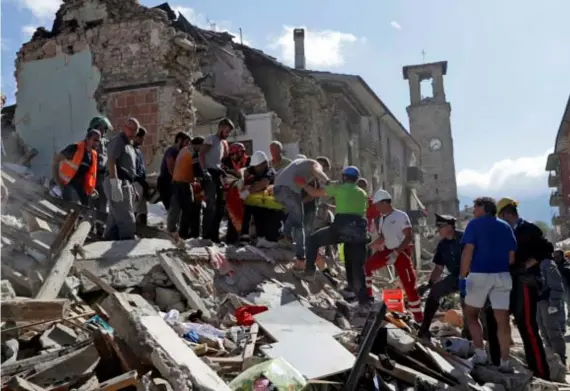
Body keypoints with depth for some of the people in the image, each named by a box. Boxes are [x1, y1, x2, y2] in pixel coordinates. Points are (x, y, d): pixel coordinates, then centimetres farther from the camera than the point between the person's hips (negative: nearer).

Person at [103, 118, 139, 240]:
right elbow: (111, 162, -19)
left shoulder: (129, 144, 23)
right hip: (119, 183, -10)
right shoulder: (118, 141, -7)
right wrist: (115, 185, -28)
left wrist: (133, 189, 24)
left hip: (126, 184, 10)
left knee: (115, 219, 13)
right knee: (127, 220, -11)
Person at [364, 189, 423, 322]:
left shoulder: (400, 216, -17)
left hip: (402, 252, -7)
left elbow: (409, 237, -20)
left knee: (409, 284, -8)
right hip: (388, 250, 7)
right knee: (366, 266, 4)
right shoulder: (382, 218, 5)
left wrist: (396, 253, -27)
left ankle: (419, 317, 3)